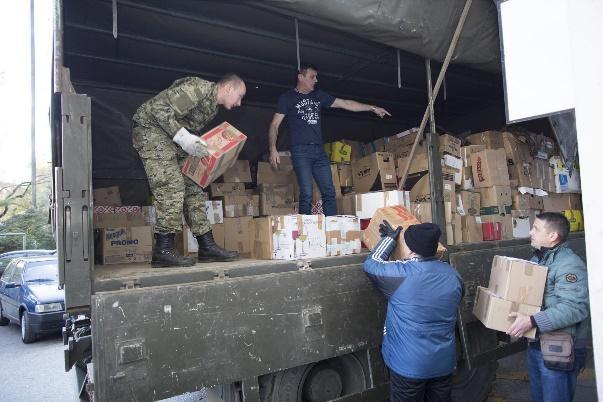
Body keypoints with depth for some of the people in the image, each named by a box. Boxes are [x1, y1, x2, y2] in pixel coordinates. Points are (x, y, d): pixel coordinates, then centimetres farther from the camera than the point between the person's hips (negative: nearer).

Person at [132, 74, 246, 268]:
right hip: (151, 128, -10)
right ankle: (163, 250, -13)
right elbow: (159, 107, -25)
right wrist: (183, 137, -27)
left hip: (174, 140, 10)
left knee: (193, 187, 4)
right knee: (171, 186, -18)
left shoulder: (213, 107, 12)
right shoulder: (200, 88, -18)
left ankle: (207, 246, 6)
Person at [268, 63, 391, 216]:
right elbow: (275, 125, 1)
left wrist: (372, 108, 17)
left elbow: (345, 104, 20)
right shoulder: (287, 97, 6)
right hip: (300, 151, -5)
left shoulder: (318, 95, 18)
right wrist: (273, 148, -15)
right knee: (306, 195, -13)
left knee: (329, 193, -1)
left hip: (319, 151, 5)